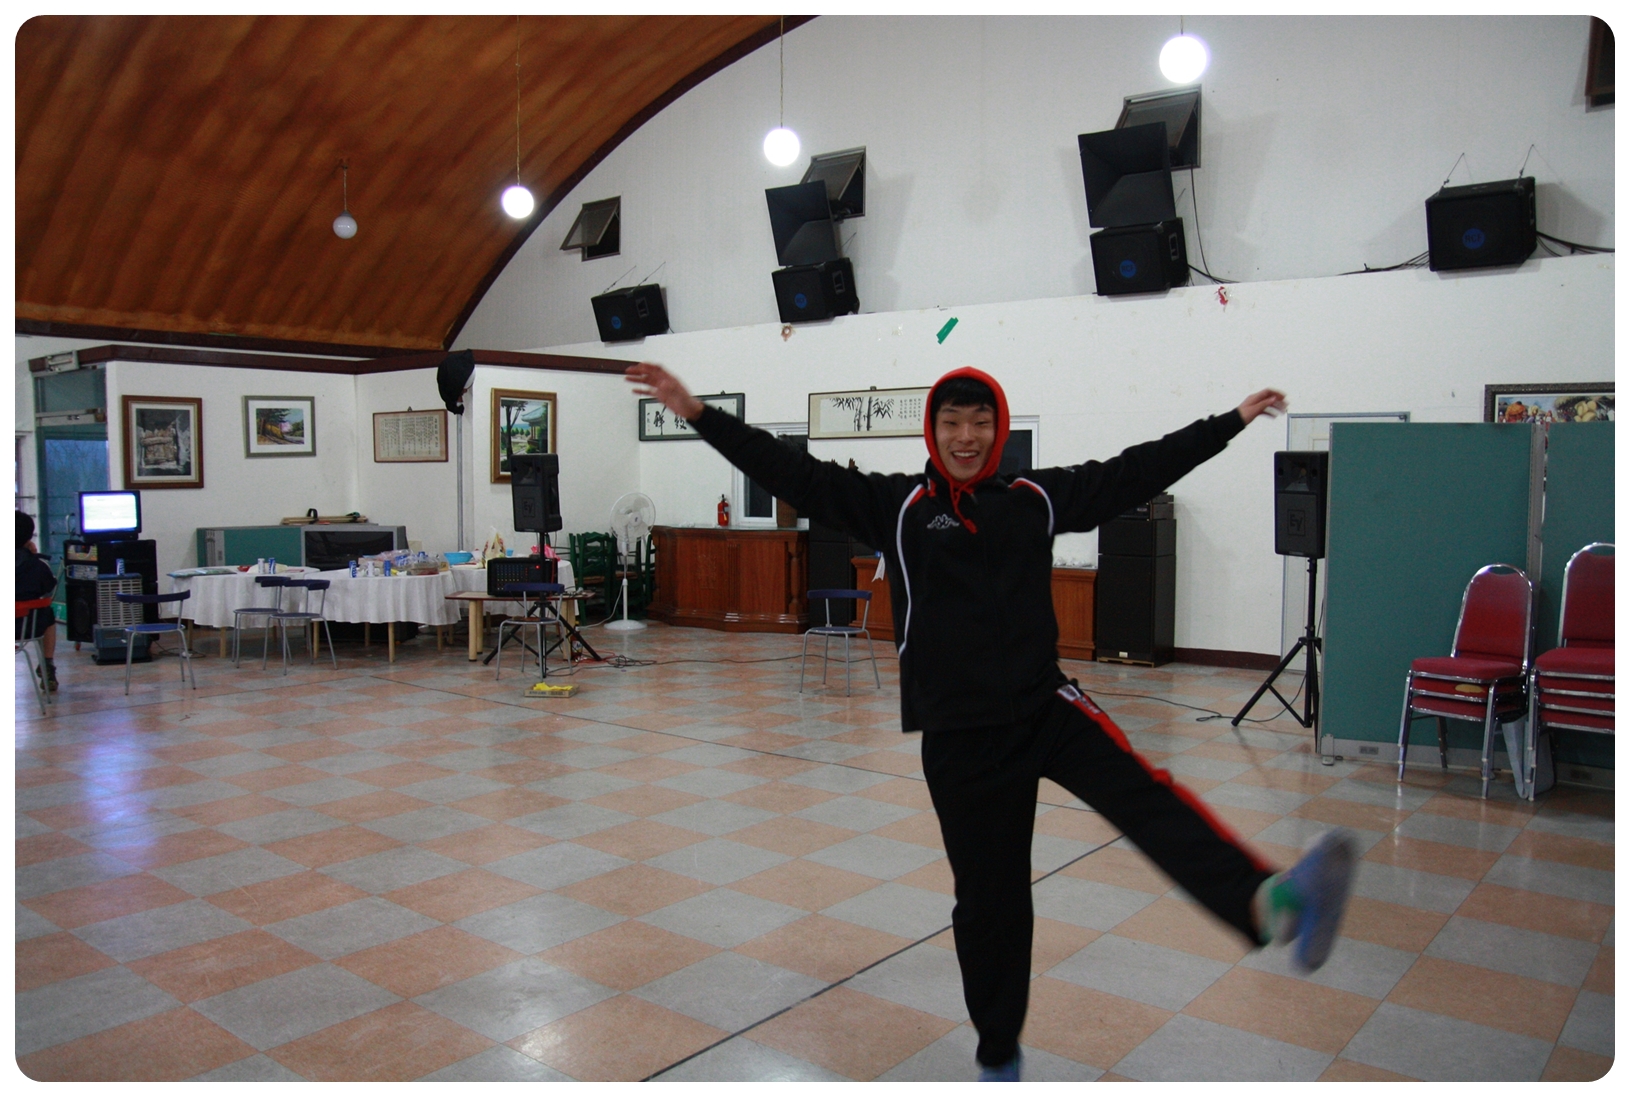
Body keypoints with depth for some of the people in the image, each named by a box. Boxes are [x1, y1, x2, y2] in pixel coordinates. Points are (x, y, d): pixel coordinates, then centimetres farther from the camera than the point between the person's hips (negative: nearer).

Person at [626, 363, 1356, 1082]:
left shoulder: (1035, 498, 6)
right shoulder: (894, 504, -1)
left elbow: (1135, 472, 12)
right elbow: (796, 476, -8)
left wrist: (1233, 420, 15)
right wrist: (698, 413, -16)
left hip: (1045, 706, 2)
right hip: (959, 735, -1)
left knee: (1145, 793, -27)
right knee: (988, 898, 8)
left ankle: (1267, 902, -47)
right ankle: (998, 1057, 27)